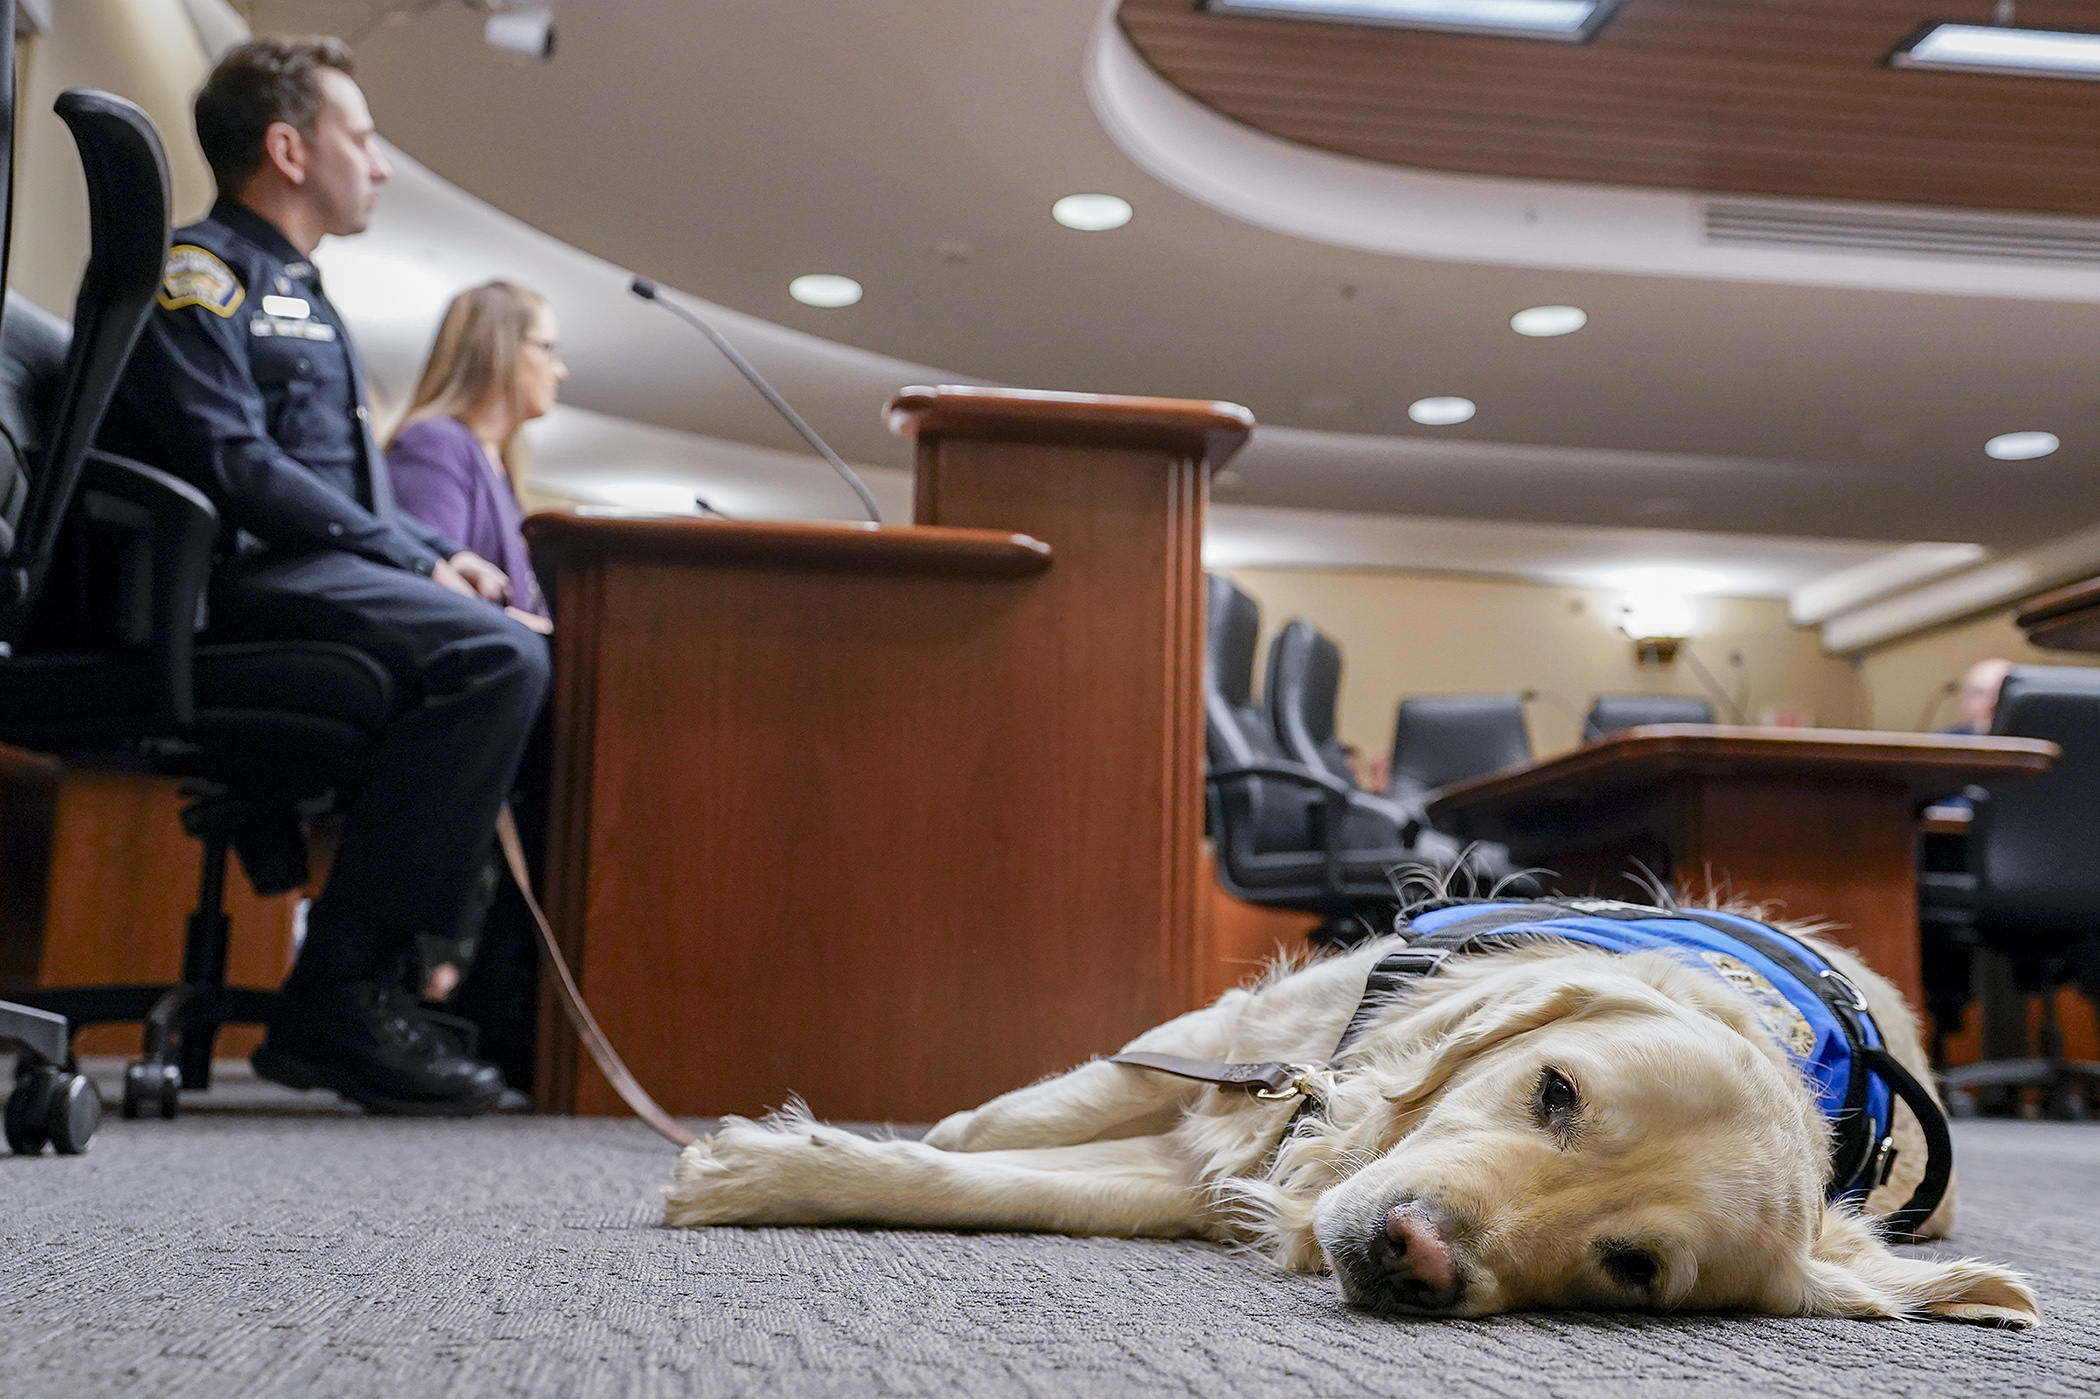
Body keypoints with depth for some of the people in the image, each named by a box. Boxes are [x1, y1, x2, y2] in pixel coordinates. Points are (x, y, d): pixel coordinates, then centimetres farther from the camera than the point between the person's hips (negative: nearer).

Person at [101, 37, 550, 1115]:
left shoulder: (300, 299, 29)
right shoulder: (198, 273, -1)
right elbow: (233, 467, -16)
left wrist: (444, 559, 9)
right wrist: (421, 562, -14)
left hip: (319, 573, 10)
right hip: (237, 583, -10)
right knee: (499, 657, -30)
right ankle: (339, 995, -26)